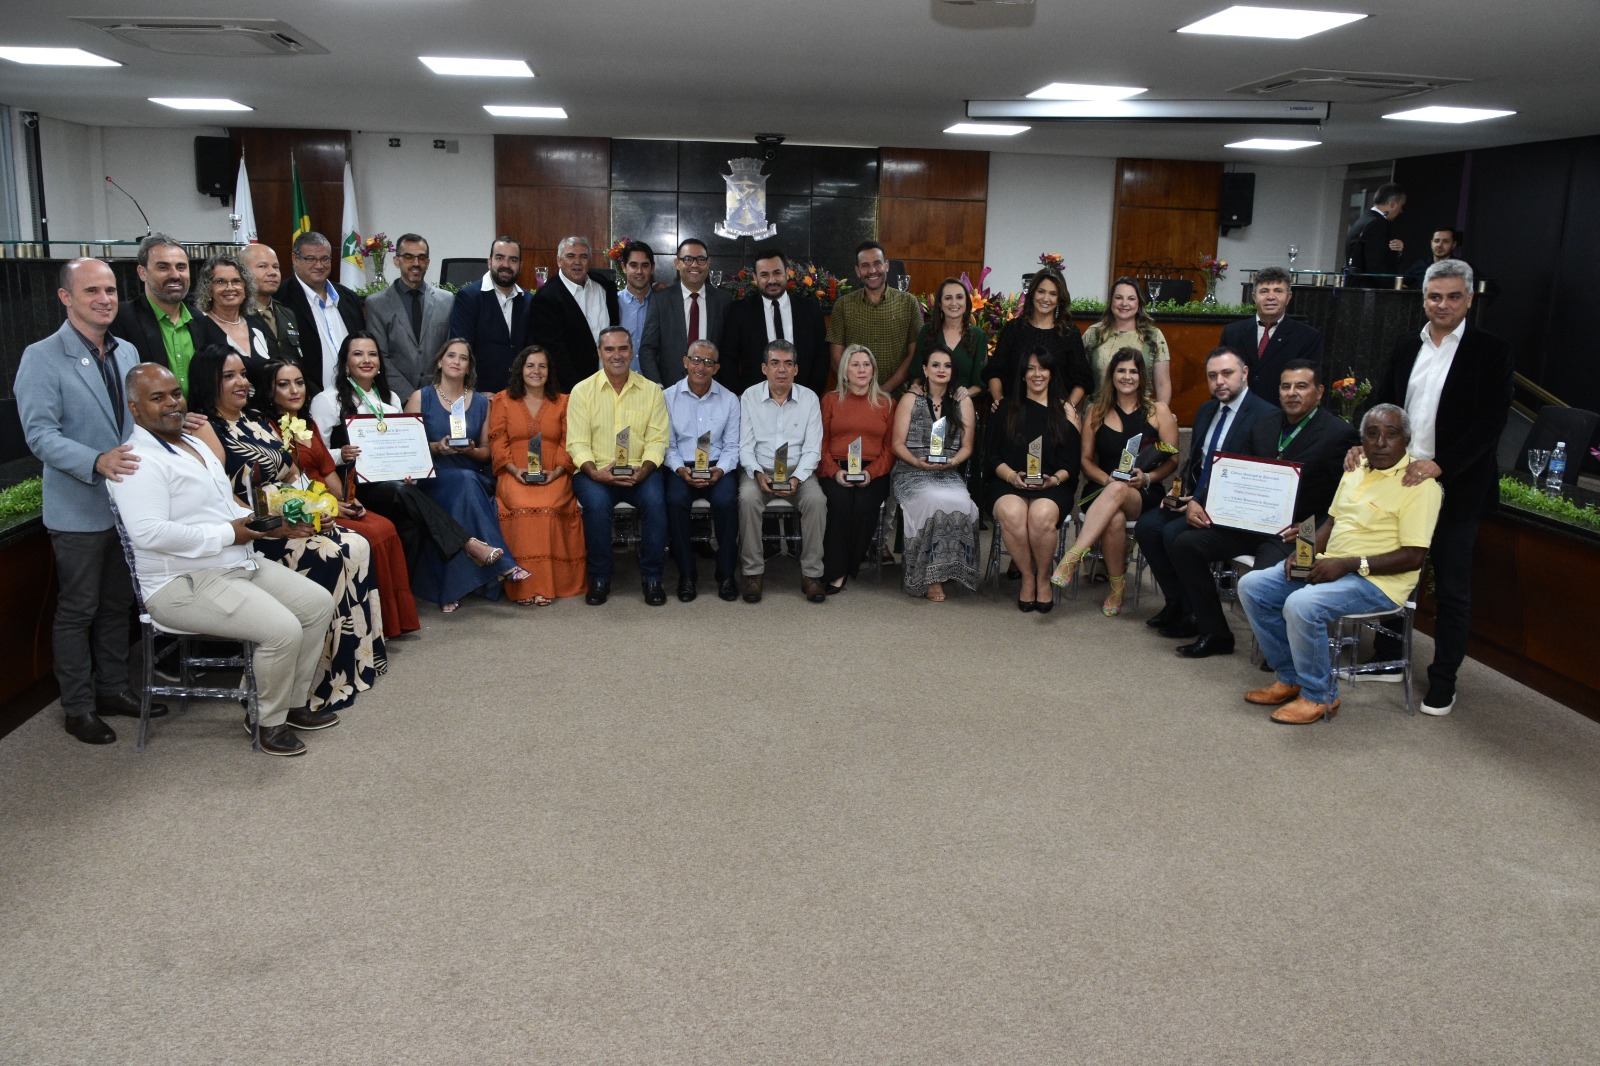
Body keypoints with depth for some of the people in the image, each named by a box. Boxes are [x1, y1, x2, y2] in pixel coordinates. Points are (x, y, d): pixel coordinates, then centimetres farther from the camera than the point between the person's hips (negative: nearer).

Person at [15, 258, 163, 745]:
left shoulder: (127, 352, 9)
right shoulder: (42, 358, -12)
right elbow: (40, 434, -19)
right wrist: (96, 462, -33)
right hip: (79, 509, -6)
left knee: (118, 604, 17)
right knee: (78, 610, 6)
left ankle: (112, 688, 32)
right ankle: (78, 707, 18)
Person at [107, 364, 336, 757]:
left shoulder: (196, 444, 16)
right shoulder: (138, 462, -16)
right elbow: (149, 533, -28)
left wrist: (272, 525, 5)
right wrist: (228, 534, -22)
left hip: (242, 563, 10)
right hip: (185, 584, -10)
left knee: (319, 602, 4)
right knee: (283, 629, -25)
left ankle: (295, 701, 18)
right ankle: (268, 720, 0)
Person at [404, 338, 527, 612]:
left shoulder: (481, 402, 14)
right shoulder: (421, 398, 7)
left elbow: (486, 452, 16)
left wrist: (470, 450, -7)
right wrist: (436, 447, -15)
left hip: (473, 479, 3)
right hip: (432, 477, -3)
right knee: (465, 482, -36)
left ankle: (452, 589, -37)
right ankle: (501, 564, -39)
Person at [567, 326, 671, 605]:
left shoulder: (651, 390, 7)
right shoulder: (583, 390, 4)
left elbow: (657, 440, 0)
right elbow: (577, 442, -2)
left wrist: (643, 471, -18)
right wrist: (594, 471, -21)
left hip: (639, 472, 1)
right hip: (596, 472, -1)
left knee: (655, 500, -29)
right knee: (597, 503, -32)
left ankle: (652, 577, -11)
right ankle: (599, 578, -12)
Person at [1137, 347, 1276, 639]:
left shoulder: (1265, 416, -12)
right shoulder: (1206, 410, 15)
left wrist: (1202, 503, -22)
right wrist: (1183, 493, 0)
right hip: (1194, 498, 8)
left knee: (1174, 533, -26)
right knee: (1146, 525, -12)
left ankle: (1194, 614, -8)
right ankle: (1175, 602, 2)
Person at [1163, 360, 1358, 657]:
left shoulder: (1340, 434, -3)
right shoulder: (1264, 426, 16)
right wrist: (1208, 508, -2)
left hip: (1292, 532, -6)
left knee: (1264, 575, -34)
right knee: (1182, 543, -10)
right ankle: (1214, 633, 1)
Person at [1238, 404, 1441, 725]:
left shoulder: (1419, 483, -13)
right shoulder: (1356, 470, 12)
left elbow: (1413, 557, -18)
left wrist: (1348, 564, -22)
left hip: (1375, 579, -9)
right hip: (1328, 566, 9)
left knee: (1301, 605, -32)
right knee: (1252, 586, -3)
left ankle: (1319, 695, -10)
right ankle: (1290, 678, 8)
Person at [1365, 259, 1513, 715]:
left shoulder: (1490, 351, -7)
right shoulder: (1405, 348, 8)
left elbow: (1491, 422, -14)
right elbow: (1381, 403, 10)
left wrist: (1439, 466, -22)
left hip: (1455, 487, -4)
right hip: (1400, 479, 4)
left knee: (1452, 588, 6)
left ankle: (1443, 680, 16)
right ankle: (1389, 657, 30)